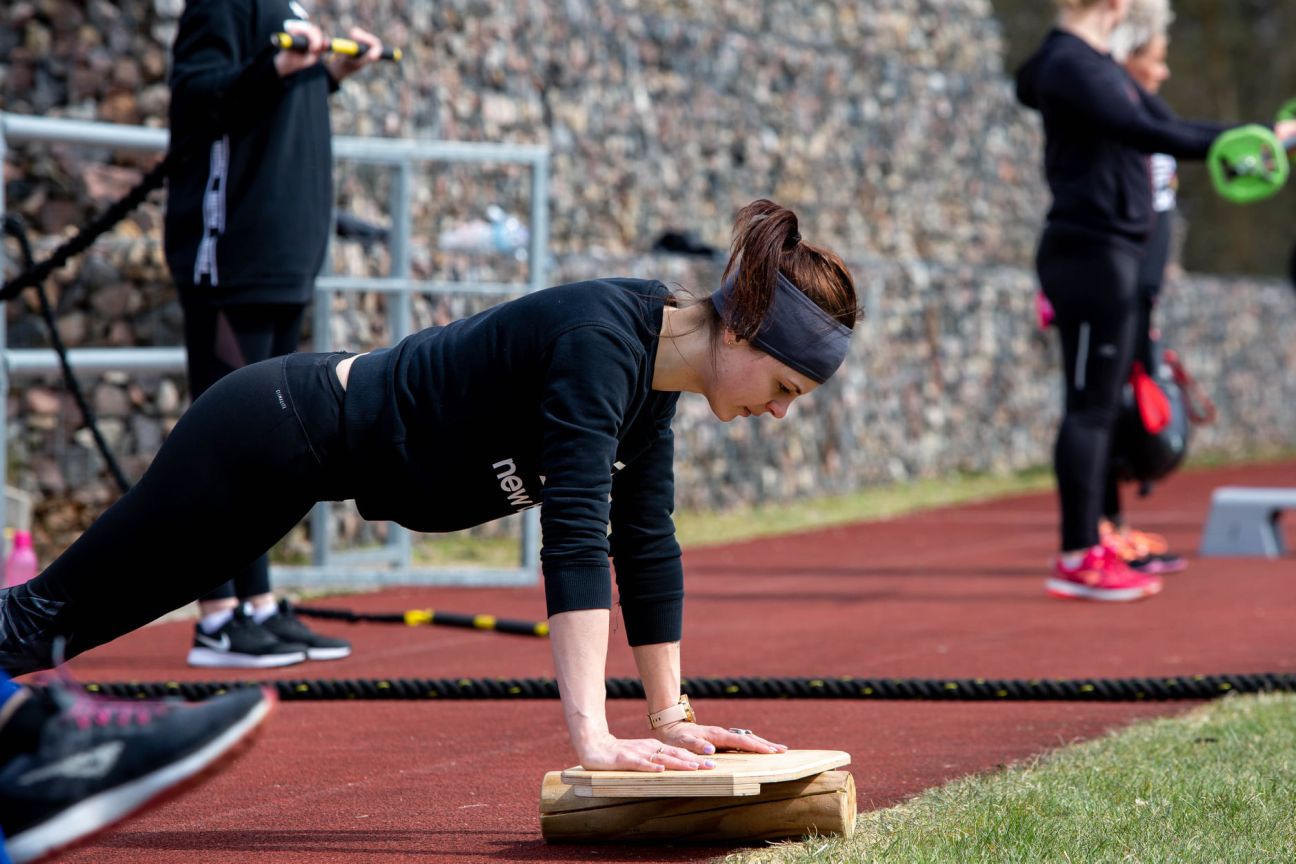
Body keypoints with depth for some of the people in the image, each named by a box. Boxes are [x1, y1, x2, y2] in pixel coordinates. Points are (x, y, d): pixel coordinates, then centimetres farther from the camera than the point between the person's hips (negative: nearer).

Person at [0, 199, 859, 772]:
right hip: (272, 437, -9)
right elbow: (576, 533, -38)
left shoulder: (653, 371, -4)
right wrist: (590, 737, -43)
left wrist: (671, 717, 3)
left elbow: (646, 547, 4)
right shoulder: (601, 339, -31)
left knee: (81, 616, 19)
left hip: (312, 442, 9)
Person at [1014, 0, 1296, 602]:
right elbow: (1140, 131, -23)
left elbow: (1164, 125, 18)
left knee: (1100, 408, 11)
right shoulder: (1069, 66, -13)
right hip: (1089, 252, -10)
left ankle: (1090, 550, 14)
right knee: (1090, 406, -7)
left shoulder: (1100, 66, 17)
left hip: (1110, 254, 10)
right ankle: (1076, 560, -5)